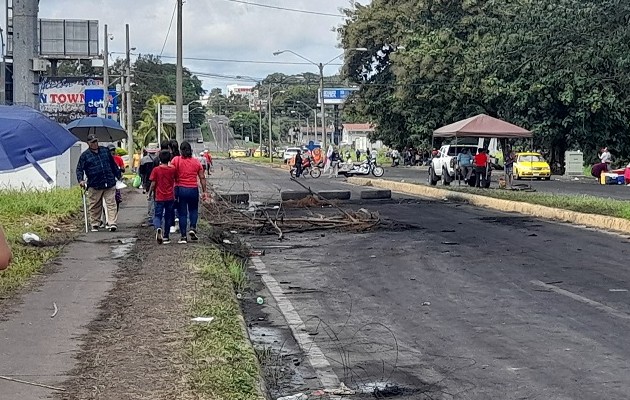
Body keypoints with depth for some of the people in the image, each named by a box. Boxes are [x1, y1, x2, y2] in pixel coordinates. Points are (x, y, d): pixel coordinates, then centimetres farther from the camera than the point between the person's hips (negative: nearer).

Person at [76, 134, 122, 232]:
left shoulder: (105, 151, 13)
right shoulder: (85, 155, 5)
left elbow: (113, 165, 22)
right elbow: (79, 169, 4)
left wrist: (118, 175, 24)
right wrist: (81, 180, -11)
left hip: (109, 183, 2)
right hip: (94, 185, -2)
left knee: (111, 204, -6)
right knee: (95, 206, 5)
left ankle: (112, 223, -10)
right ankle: (95, 225, 15)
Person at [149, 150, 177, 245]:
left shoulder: (156, 170, -8)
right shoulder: (173, 169, -3)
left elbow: (153, 184, -6)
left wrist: (150, 193, 7)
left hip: (159, 197, -1)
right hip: (170, 197, 2)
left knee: (158, 215, 5)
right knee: (168, 217, 12)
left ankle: (158, 228, -26)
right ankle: (166, 237, 16)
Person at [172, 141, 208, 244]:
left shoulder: (176, 160, -3)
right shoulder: (196, 162, 4)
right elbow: (202, 178, 3)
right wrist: (204, 191, 8)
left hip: (180, 189, -1)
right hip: (193, 189, 1)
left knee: (182, 213, 5)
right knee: (193, 210, 21)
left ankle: (183, 236, 3)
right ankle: (192, 228, 0)